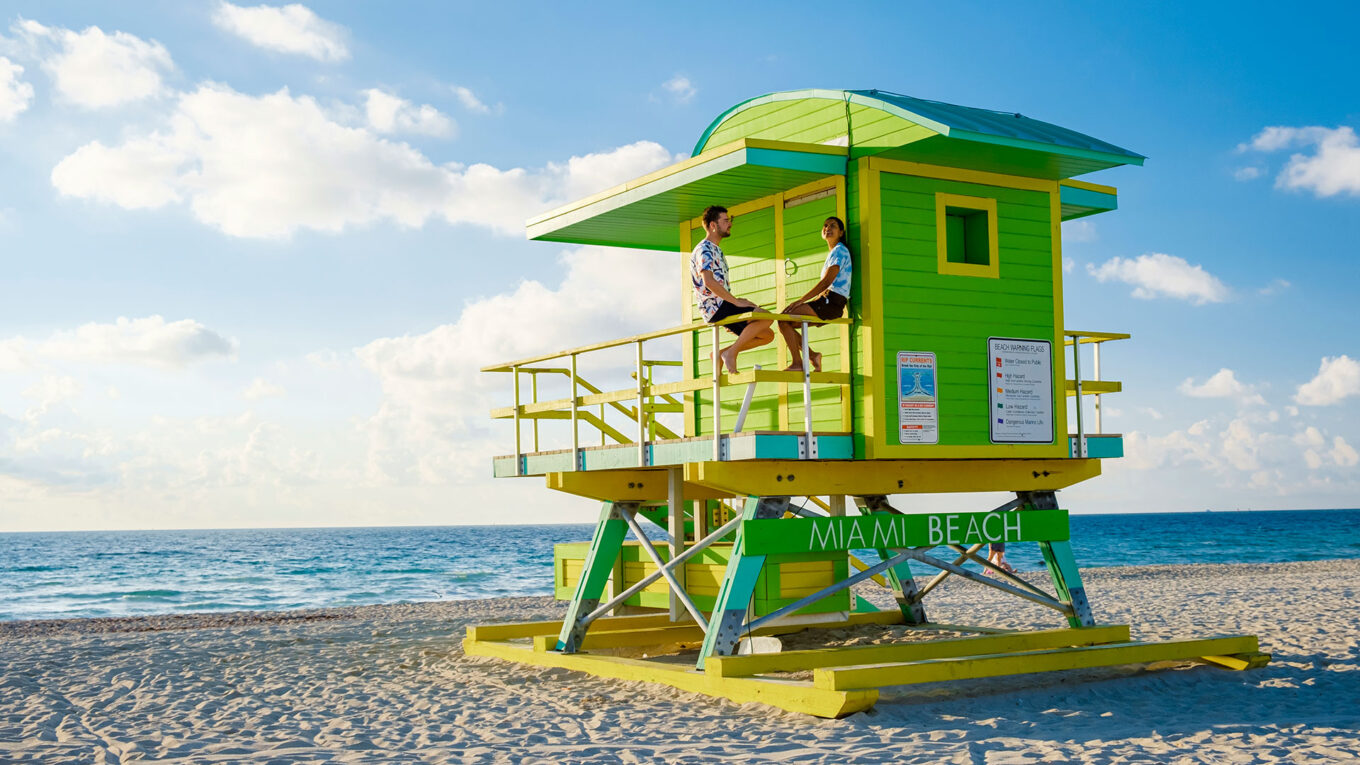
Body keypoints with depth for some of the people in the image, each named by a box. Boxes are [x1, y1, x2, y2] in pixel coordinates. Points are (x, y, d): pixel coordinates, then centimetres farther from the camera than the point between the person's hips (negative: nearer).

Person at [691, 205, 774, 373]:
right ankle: (731, 353, -18)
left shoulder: (716, 250, 25)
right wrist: (736, 301, -22)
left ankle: (722, 354, 6)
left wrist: (738, 301, 15)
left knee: (767, 335, 4)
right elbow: (708, 281, -22)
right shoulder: (704, 249, -7)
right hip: (714, 308, -10)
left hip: (722, 306, 10)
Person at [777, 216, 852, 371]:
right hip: (826, 302, 10)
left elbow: (827, 281, -16)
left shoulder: (840, 250, -5)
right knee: (784, 322, 2)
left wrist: (800, 301, -18)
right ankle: (812, 355, -1)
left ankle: (797, 363, -18)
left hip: (832, 303, -10)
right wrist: (804, 302, 12)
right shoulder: (833, 253, 26)